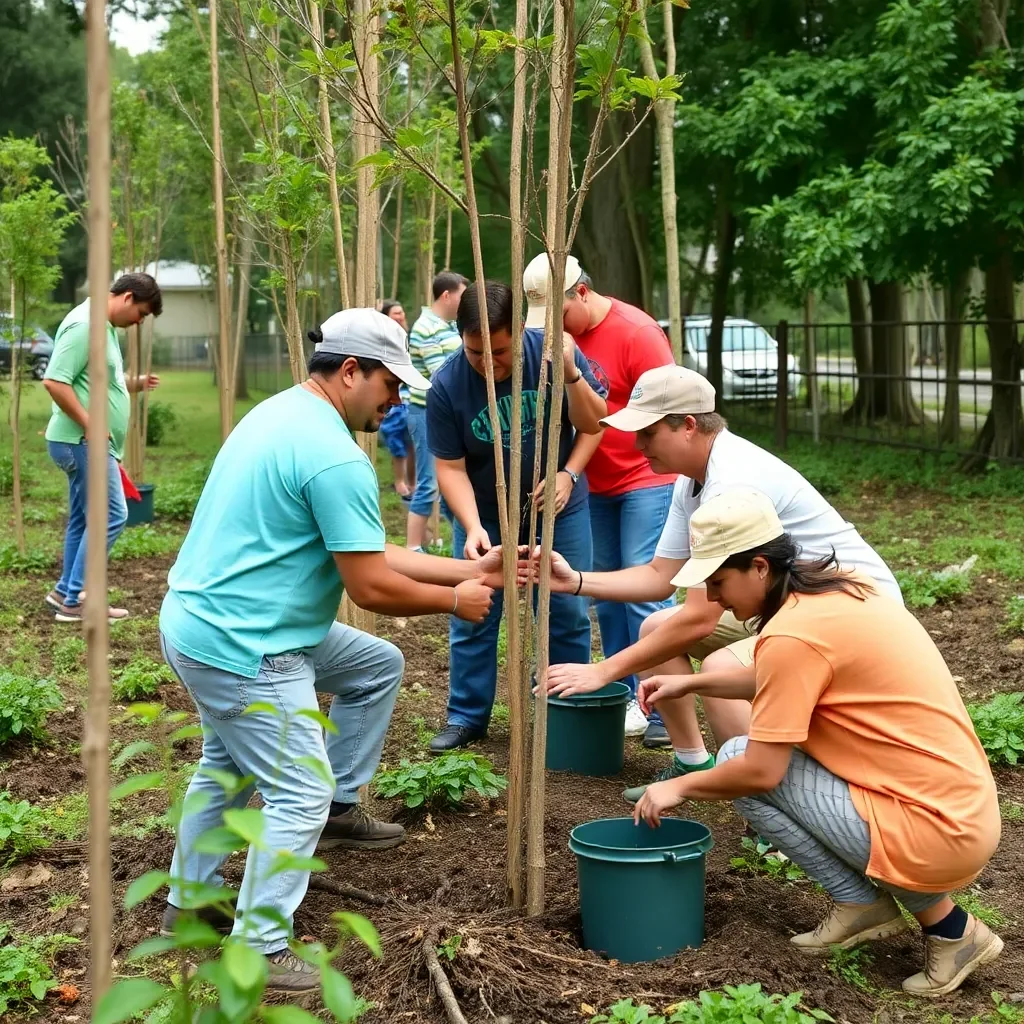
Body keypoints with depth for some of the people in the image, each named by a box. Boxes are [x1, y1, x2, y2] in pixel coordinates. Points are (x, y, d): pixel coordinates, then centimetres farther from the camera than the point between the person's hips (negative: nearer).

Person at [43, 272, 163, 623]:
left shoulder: (105, 326, 15)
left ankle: (66, 591, 24)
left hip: (86, 443, 10)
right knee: (111, 516, -9)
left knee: (83, 519, 16)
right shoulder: (84, 324, -18)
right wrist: (90, 425, -23)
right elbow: (54, 381, -25)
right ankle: (75, 601, -4)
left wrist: (136, 383, 8)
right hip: (83, 442, -10)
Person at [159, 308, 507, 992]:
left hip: (202, 622, 10)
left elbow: (365, 552, 14)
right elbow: (370, 587, -18)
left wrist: (474, 571, 11)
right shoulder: (336, 458, -21)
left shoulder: (281, 414, 12)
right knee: (300, 795, -3)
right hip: (241, 647, -10)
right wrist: (454, 601, -1)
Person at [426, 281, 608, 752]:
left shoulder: (552, 351, -18)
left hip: (557, 508, 0)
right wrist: (473, 528, -25)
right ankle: (467, 717, 15)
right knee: (472, 617, 1)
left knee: (567, 614, 5)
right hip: (483, 513, 0)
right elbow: (450, 467, -13)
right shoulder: (446, 386, -19)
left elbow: (593, 425, -9)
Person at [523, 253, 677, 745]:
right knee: (605, 592, 9)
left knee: (645, 591, -9)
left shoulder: (634, 331, -15)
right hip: (594, 484, 7)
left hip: (645, 479, -6)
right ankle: (624, 696, 17)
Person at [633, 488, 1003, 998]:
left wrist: (680, 787, 0)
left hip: (935, 834, -9)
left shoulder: (793, 633, -20)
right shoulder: (839, 588, 8)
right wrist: (693, 683, 20)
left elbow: (760, 771, -17)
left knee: (743, 765, -6)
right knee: (759, 725, 15)